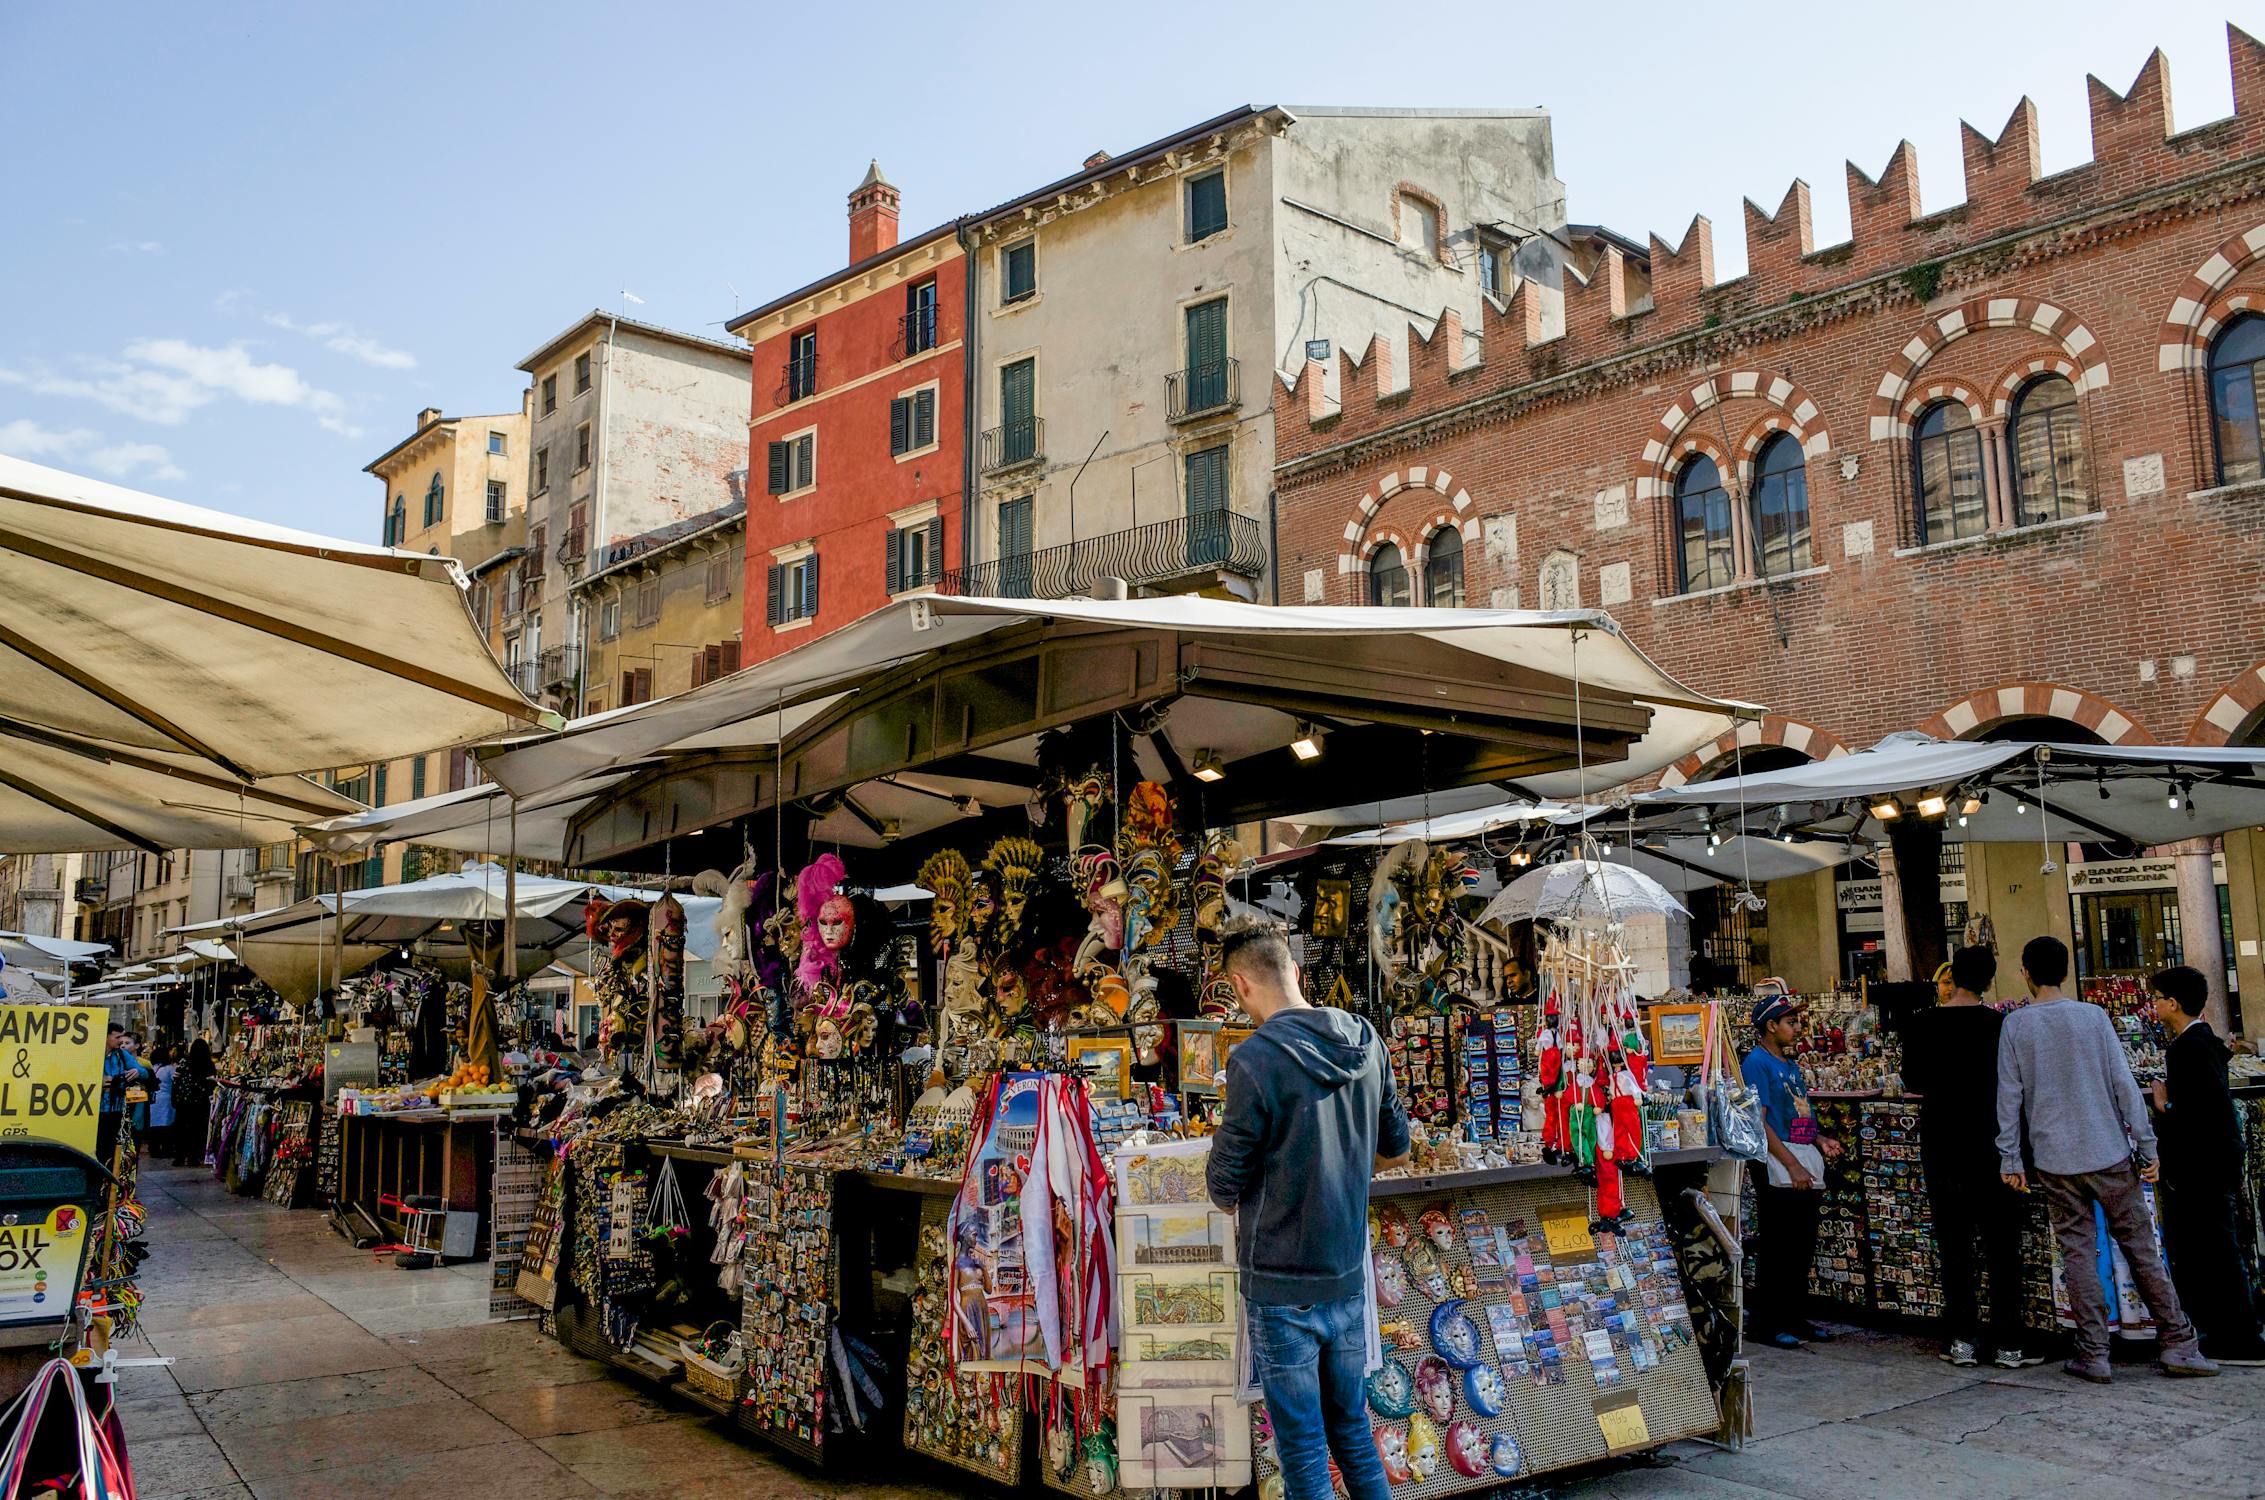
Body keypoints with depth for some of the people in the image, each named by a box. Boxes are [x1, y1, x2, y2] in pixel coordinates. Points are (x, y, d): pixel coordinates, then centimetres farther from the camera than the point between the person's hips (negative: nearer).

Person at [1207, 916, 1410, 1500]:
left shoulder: (1255, 1060, -20)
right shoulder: (1365, 1043, 0)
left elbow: (1225, 1187, -11)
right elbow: (1395, 1150, 12)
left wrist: (1233, 1198, 10)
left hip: (1283, 1286, -6)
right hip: (1349, 1276, 6)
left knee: (1303, 1452, 7)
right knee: (1353, 1429, 20)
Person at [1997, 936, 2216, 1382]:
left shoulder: (2015, 1026, -1)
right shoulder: (2093, 1016, -1)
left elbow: (2009, 1095, -2)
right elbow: (2124, 1084, -3)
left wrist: (2009, 1158, 4)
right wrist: (2147, 1146, 3)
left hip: (2055, 1161, 0)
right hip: (2110, 1154, 0)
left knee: (2078, 1254, 4)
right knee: (2140, 1247, 9)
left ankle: (2094, 1355, 5)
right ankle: (2177, 1344, 12)